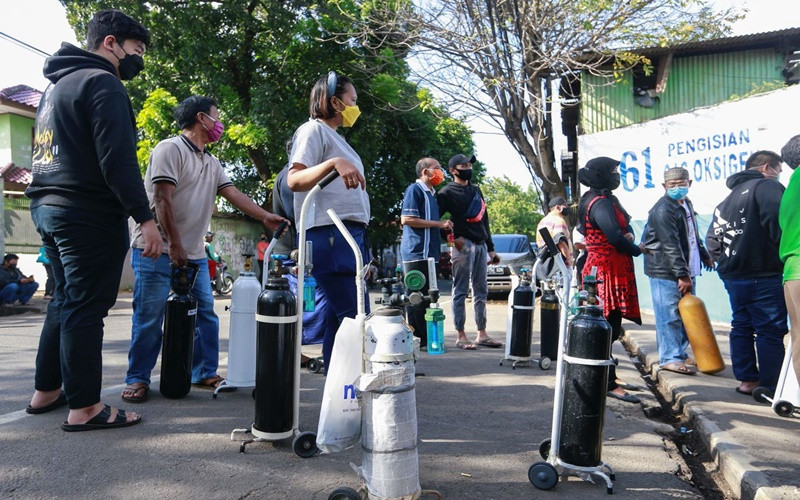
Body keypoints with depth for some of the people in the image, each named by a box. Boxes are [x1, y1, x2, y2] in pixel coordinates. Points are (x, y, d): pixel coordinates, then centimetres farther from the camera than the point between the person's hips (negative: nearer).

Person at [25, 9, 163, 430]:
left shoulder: (57, 84, 21)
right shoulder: (102, 83, -10)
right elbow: (117, 159, -20)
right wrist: (144, 217, -21)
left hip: (47, 206, 10)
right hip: (89, 214, -10)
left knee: (65, 301, 17)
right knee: (86, 307, -6)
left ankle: (46, 391, 25)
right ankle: (84, 407, 0)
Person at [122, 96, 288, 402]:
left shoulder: (212, 163, 16)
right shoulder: (170, 149, -9)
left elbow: (234, 195, 7)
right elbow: (162, 199, -16)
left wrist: (265, 217, -7)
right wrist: (174, 246, -20)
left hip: (194, 254, 8)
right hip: (157, 250, -8)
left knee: (205, 315, 7)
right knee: (149, 318, -2)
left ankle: (205, 373, 18)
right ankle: (138, 379, 11)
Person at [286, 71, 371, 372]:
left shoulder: (335, 136, 25)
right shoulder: (313, 130, -1)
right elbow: (294, 180, -15)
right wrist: (334, 163, -29)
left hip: (351, 235, 9)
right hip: (329, 234, -9)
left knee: (339, 319, 9)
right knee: (355, 319, -14)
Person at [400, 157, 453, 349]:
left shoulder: (431, 193, 22)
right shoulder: (415, 190, -7)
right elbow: (406, 219, -18)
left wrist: (444, 227, 14)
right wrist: (438, 224, -15)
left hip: (428, 252, 9)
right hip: (416, 252, -9)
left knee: (425, 297, 11)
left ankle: (425, 338, 16)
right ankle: (418, 340, -2)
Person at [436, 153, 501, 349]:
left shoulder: (476, 190, 20)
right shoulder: (447, 192, -2)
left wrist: (491, 248, 19)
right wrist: (452, 237, -16)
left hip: (481, 245, 7)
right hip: (463, 245, -7)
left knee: (481, 291, 9)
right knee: (461, 291, -4)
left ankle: (482, 334, 16)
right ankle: (460, 336, 0)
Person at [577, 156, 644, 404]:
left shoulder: (607, 200, 17)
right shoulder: (601, 203, -16)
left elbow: (625, 226, 17)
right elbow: (615, 237, -25)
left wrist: (629, 235, -7)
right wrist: (637, 250, -7)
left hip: (612, 271, 11)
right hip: (607, 272, -11)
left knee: (610, 327, 16)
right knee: (608, 328, -7)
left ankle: (609, 377, 25)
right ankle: (608, 384, -2)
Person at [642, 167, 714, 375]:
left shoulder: (687, 204, 13)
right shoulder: (662, 210, -17)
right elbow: (671, 246, -23)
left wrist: (704, 255, 35)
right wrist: (682, 275, -25)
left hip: (686, 271, 9)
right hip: (665, 272, -9)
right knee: (669, 315, -6)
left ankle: (680, 353, 24)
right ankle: (670, 358, 0)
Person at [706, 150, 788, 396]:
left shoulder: (730, 197, 19)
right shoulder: (768, 187, -8)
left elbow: (712, 238, 19)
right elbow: (779, 224, -23)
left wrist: (725, 261, 16)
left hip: (733, 275, 8)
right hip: (764, 276, -8)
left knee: (741, 326, 15)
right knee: (771, 330, -1)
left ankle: (746, 379, 20)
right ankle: (771, 387, 2)